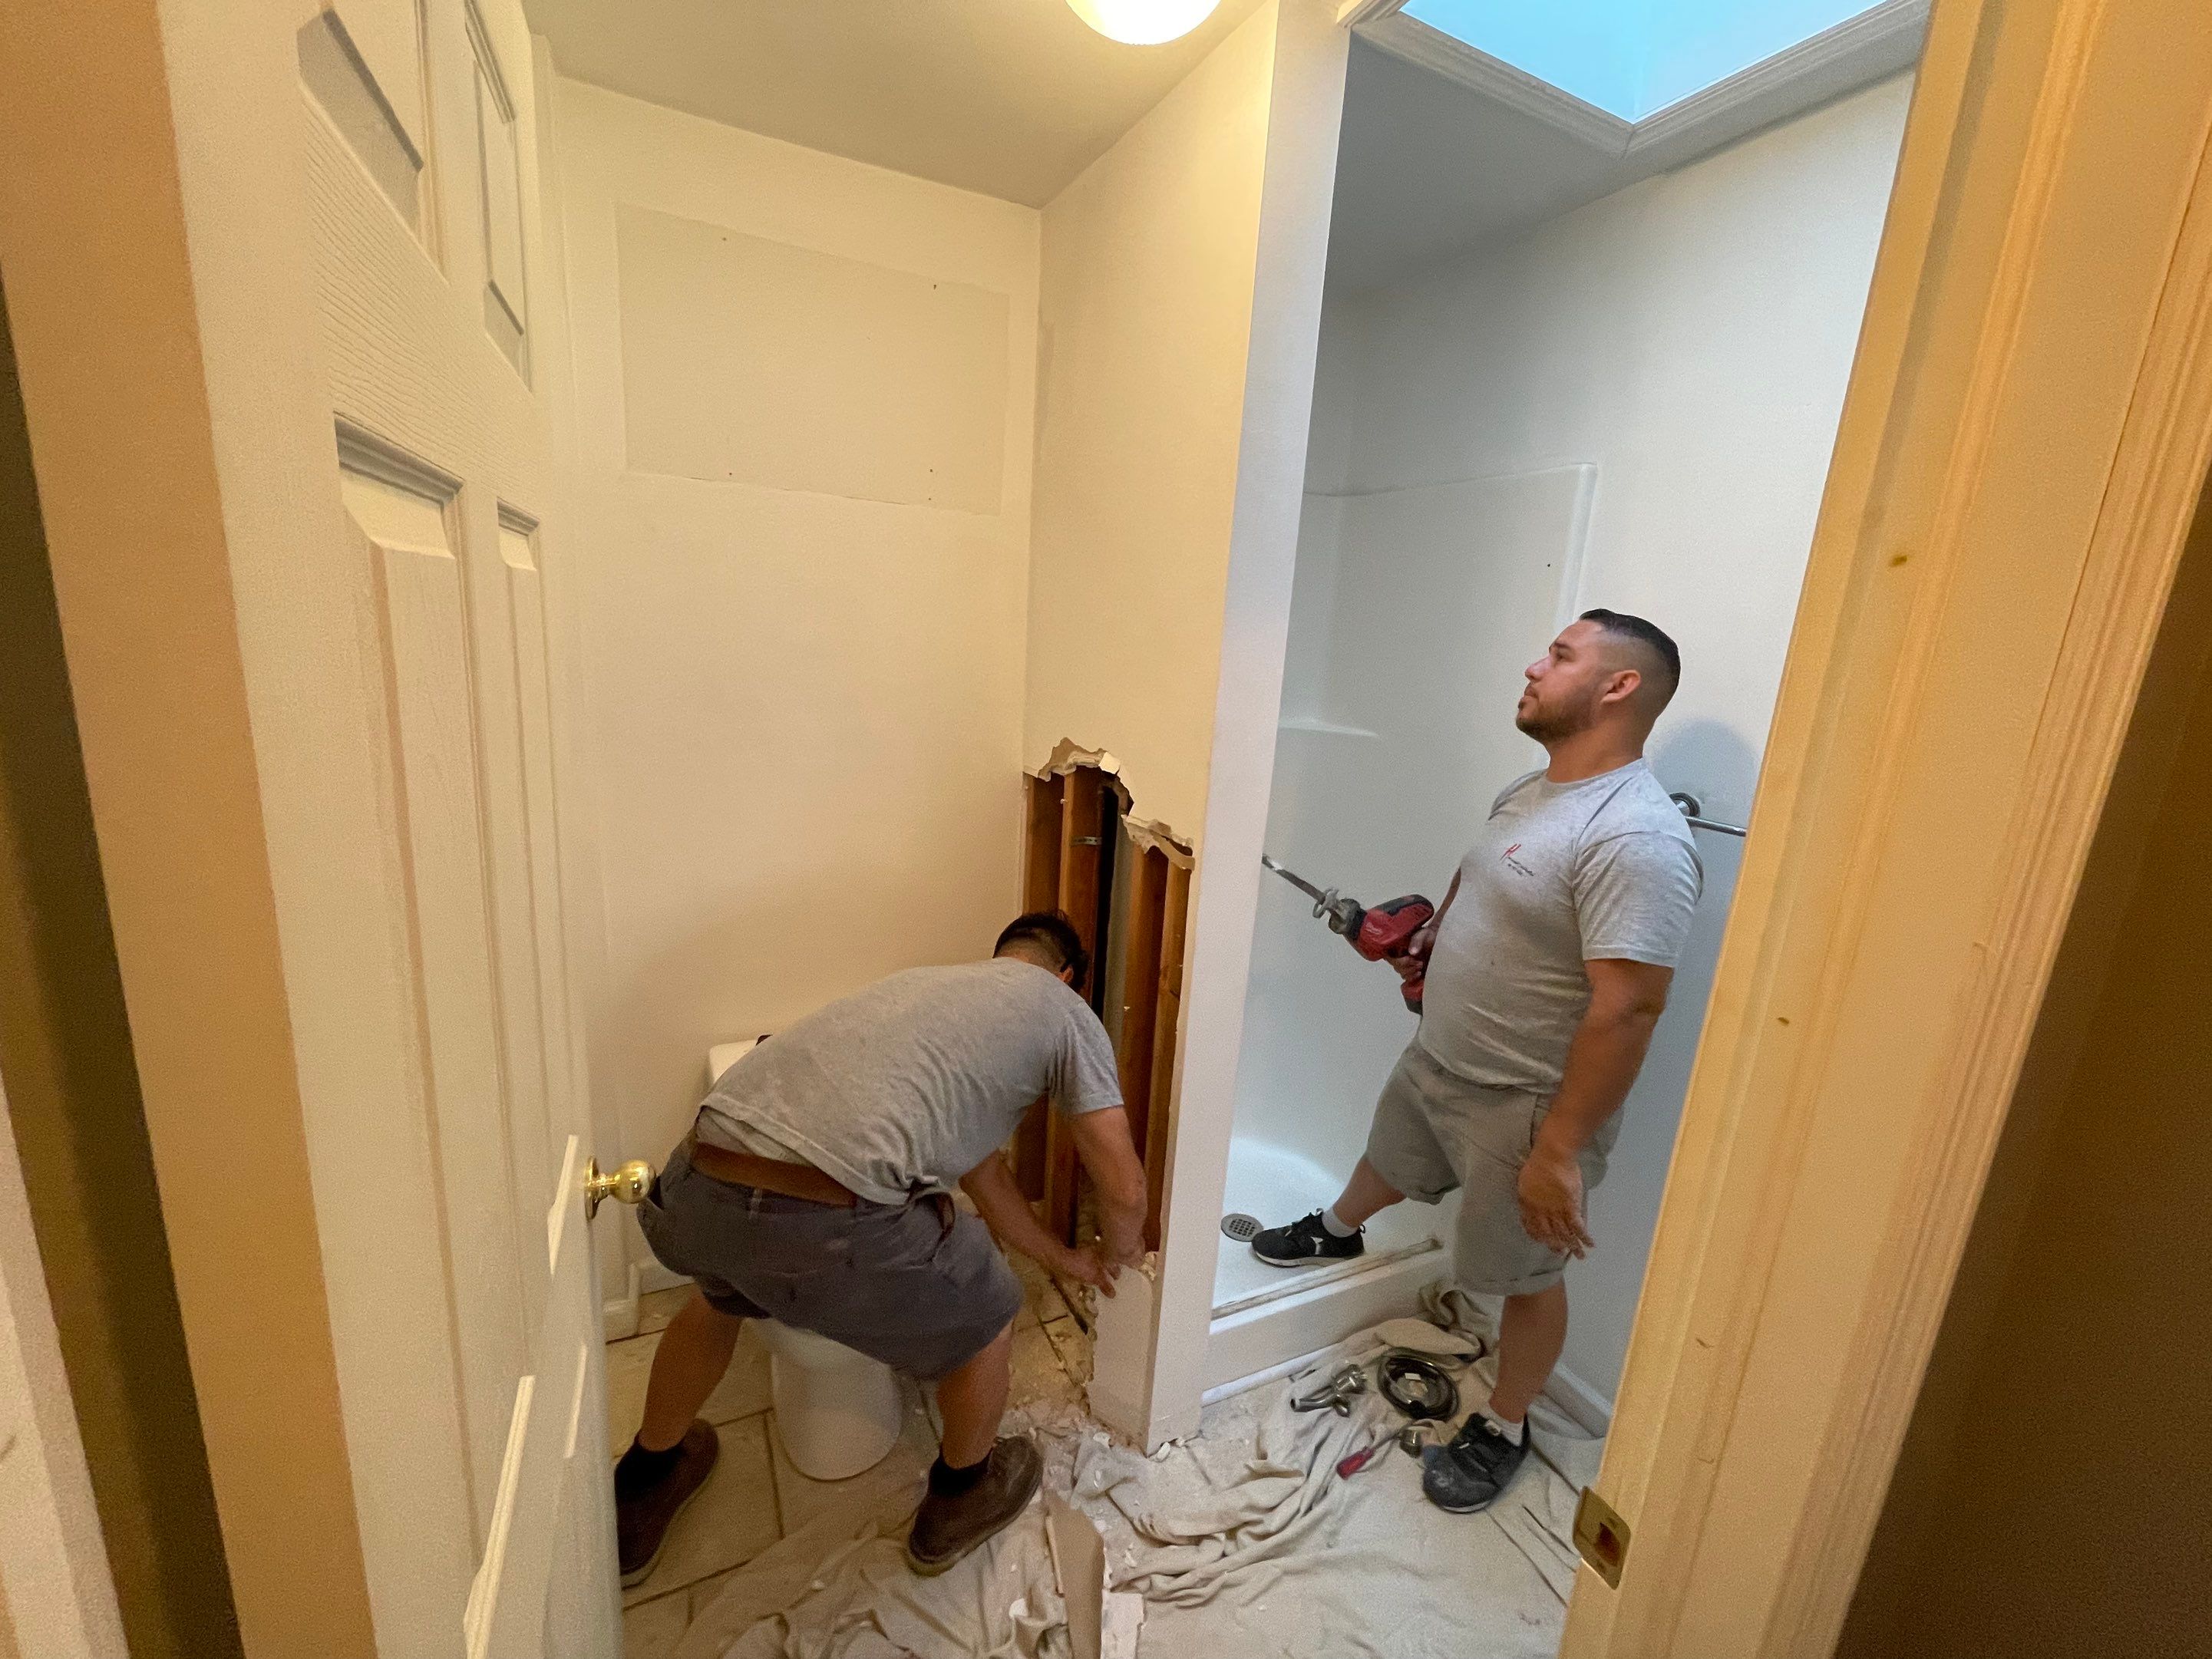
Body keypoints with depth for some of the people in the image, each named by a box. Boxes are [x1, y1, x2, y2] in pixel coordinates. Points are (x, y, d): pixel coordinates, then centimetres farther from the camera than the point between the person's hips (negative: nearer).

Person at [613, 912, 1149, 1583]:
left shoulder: (926, 980, 30)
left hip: (692, 1190, 8)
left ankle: (638, 1502, 62)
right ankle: (959, 1502, 50)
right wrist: (1114, 1255, 36)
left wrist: (1065, 1259, 49)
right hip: (827, 1221, -7)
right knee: (985, 1315, 24)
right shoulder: (1065, 1012, 12)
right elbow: (1125, 1189, 11)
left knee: (720, 1292, 43)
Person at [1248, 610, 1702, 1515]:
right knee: (1388, 1156, 32)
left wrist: (1558, 1150, -27)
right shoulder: (1528, 791, 2)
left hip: (1526, 1105, -8)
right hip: (1437, 1060, 9)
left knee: (1524, 1273, 15)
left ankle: (1503, 1429, 40)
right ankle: (1334, 1232, 62)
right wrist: (1430, 938, 7)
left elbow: (1626, 1009, -30)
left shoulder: (1637, 839, -28)